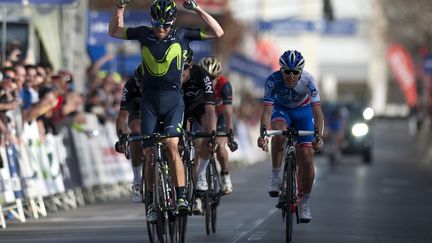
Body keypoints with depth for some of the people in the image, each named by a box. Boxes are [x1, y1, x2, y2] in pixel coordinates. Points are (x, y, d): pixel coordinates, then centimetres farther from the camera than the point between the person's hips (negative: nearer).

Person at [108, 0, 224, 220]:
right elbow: (114, 31, 13)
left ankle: (181, 197, -19)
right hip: (149, 100, 2)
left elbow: (217, 32, -3)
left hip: (173, 100, -2)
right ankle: (152, 201, 12)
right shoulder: (144, 34, 1)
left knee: (171, 145, -20)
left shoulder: (181, 35, -2)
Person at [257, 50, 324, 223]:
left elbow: (317, 111, -36)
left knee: (307, 159, -8)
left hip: (303, 111, 0)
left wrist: (319, 136, -49)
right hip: (281, 109, 0)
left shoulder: (308, 81, -32)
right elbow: (267, 111, -37)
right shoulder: (273, 80, -32)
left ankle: (305, 203, 9)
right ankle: (276, 176, -18)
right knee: (279, 133, -36)